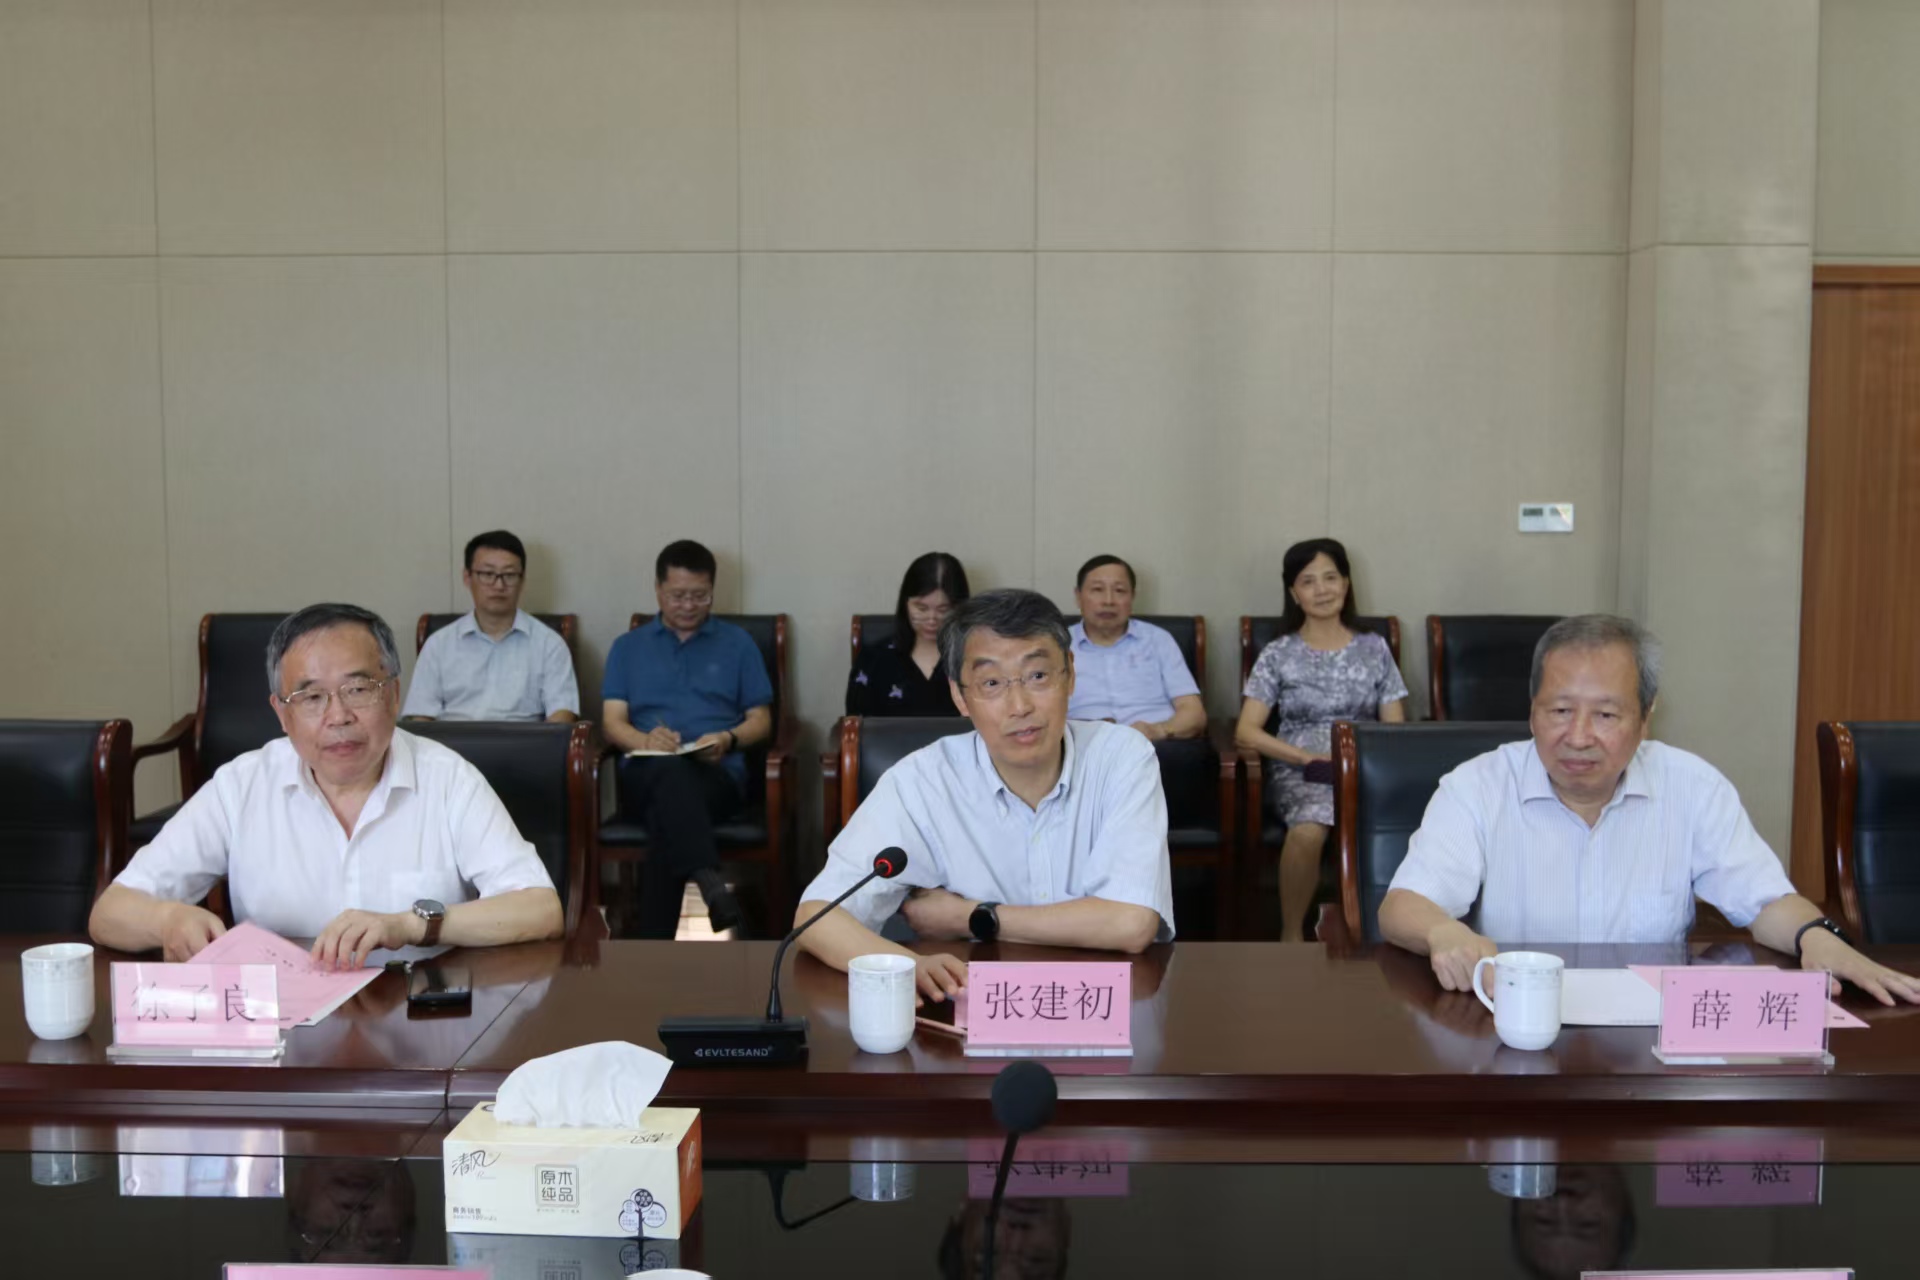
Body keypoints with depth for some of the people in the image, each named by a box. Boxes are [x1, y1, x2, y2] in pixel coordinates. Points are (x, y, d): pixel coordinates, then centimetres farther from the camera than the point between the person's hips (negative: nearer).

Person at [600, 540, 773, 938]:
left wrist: (729, 738, -7)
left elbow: (761, 721, 17)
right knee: (671, 771, -40)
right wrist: (644, 739, -13)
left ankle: (655, 944, -44)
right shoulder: (628, 647, 23)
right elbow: (613, 721, 11)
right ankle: (710, 883, -60)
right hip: (646, 772, 0)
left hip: (719, 774, 0)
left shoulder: (737, 644, 21)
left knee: (667, 803, -38)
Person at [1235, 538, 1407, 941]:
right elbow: (1246, 732, 1)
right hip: (1299, 773, -1)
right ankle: (1291, 936, -20)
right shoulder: (1278, 655, 10)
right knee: (1308, 829, -38)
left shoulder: (1374, 649, 16)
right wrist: (1310, 757, -12)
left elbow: (1395, 728, 12)